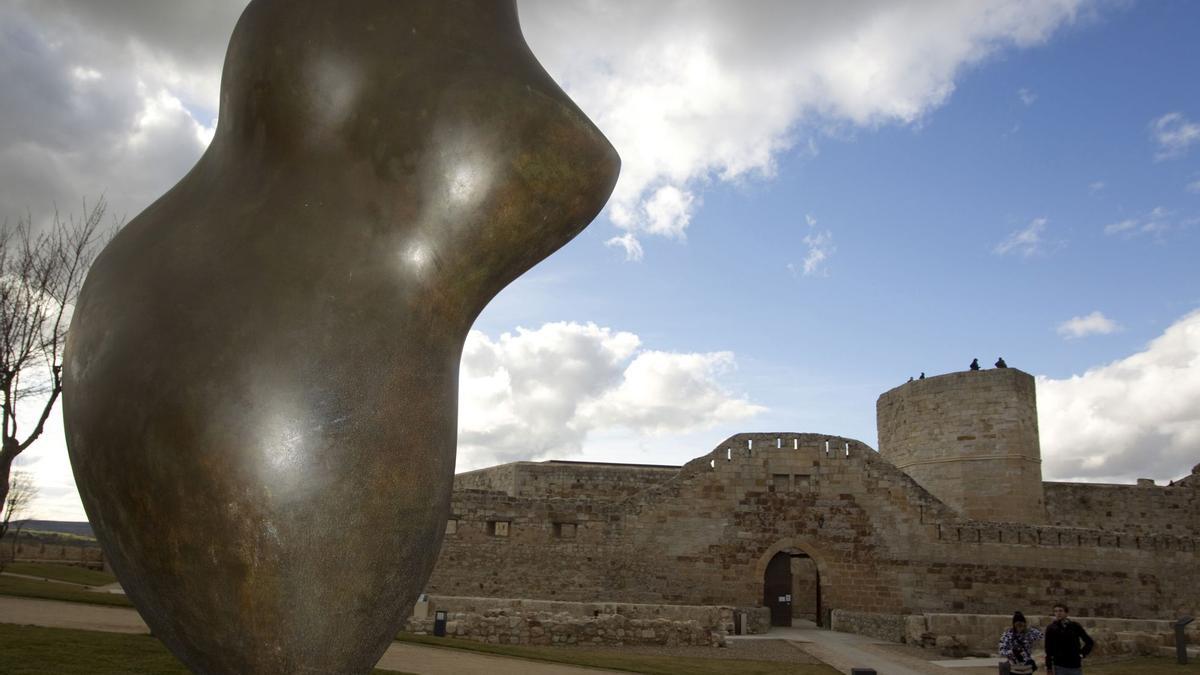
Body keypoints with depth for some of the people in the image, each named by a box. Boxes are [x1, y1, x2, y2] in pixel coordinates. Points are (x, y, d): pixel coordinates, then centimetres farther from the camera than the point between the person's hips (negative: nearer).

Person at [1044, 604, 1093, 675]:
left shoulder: (1075, 626, 2)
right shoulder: (1051, 628, -4)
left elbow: (1090, 642, 15)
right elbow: (1049, 650, -3)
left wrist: (1083, 653, 3)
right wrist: (1049, 668, -5)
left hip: (1076, 666, 2)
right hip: (1059, 667, -2)